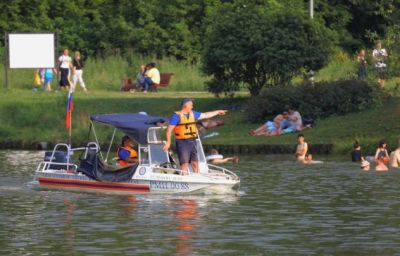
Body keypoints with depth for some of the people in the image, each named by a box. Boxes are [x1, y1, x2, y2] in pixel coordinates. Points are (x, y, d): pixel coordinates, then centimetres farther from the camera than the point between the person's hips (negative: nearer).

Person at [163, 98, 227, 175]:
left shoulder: (192, 114, 14)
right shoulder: (176, 116, -7)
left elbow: (205, 115, 26)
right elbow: (169, 129, -9)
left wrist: (217, 112, 32)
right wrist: (168, 142, -15)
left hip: (192, 142, 6)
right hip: (182, 143, -6)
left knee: (195, 163, 8)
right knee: (185, 164, -9)